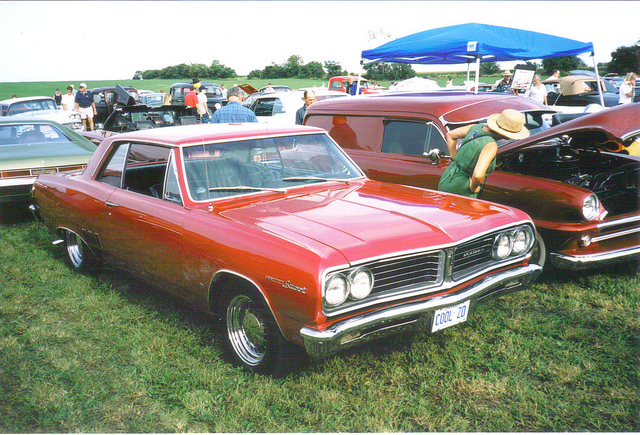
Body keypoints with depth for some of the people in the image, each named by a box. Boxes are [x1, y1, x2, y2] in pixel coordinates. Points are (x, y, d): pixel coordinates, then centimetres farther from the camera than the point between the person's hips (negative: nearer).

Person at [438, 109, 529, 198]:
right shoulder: (490, 145, -24)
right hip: (459, 191, -8)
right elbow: (478, 175, -38)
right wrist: (473, 188, -17)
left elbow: (450, 135, 15)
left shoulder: (478, 127, 0)